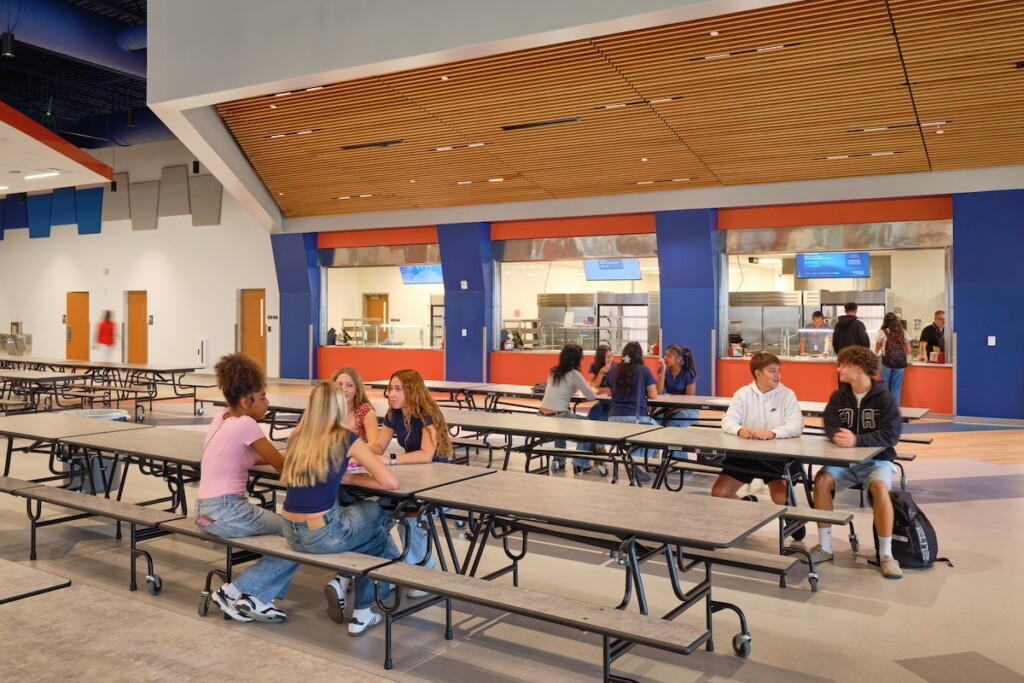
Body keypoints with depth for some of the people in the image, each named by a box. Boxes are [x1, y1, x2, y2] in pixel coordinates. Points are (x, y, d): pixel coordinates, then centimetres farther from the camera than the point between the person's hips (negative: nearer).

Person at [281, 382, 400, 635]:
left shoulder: (297, 437, 7)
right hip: (322, 535, -6)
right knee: (379, 515, 23)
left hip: (292, 533, 7)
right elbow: (391, 482, -7)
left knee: (371, 524, 27)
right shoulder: (345, 439, -7)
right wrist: (352, 478, 5)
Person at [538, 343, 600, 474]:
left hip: (542, 415, 7)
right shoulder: (574, 374, -5)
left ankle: (559, 460, 34)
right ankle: (580, 464, 12)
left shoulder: (553, 372, 15)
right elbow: (591, 396, 0)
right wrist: (585, 387, 21)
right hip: (557, 417, -7)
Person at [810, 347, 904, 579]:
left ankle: (886, 554, -18)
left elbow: (891, 434, -18)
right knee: (822, 480, -23)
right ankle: (825, 546, -10)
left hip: (876, 459, -3)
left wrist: (856, 440, -32)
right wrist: (838, 436, -31)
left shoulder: (883, 397, -8)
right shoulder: (839, 396, 5)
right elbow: (830, 425, -6)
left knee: (879, 488, -34)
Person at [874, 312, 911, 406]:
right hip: (899, 363, 2)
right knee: (896, 389, 7)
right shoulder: (903, 333, 10)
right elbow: (908, 350, 12)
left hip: (886, 362, -2)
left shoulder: (882, 333, 1)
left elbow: (876, 351, 10)